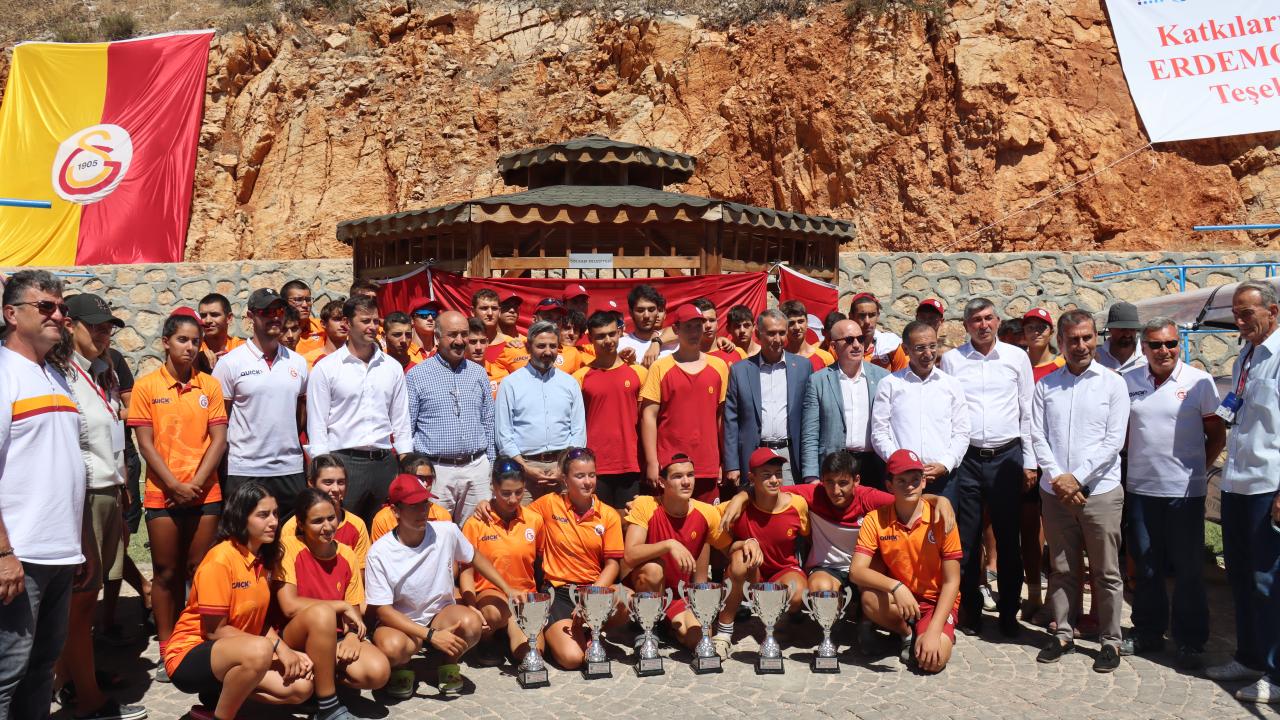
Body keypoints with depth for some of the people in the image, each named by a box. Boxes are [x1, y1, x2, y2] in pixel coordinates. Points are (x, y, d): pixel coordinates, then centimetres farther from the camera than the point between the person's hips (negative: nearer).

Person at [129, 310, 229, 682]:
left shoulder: (210, 384, 4)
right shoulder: (146, 385, -1)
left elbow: (218, 439, 1)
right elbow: (146, 444, -4)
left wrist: (196, 484, -9)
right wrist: (176, 486, -11)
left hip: (205, 493, 1)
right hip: (163, 494, -1)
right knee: (166, 573, 7)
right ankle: (167, 650, 16)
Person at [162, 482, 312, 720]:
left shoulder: (264, 558, 2)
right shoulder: (220, 559, -21)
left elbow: (258, 618, 5)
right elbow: (215, 630, -20)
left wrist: (286, 650, -11)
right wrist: (277, 646, -19)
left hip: (236, 651, 8)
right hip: (190, 655, -8)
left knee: (301, 687, -9)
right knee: (259, 650, -37)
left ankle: (218, 695, 8)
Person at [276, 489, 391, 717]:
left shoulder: (347, 555, 1)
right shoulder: (290, 546, -12)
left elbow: (355, 610, 5)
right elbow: (289, 606, -21)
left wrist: (353, 636, -17)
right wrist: (342, 606, -16)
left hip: (335, 638, 4)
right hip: (296, 638, -4)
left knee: (378, 671, -25)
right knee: (322, 612, -37)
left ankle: (322, 677, 6)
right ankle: (327, 707, -24)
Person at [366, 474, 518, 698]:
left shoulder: (447, 532, -11)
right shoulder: (379, 553, -19)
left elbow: (474, 558, 10)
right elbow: (383, 610, -17)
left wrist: (508, 590, 7)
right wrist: (431, 636, -26)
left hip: (441, 615, 3)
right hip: (400, 623, -2)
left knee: (471, 623, -31)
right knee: (392, 647, -38)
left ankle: (449, 666, 2)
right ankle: (400, 671, 1)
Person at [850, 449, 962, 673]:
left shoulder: (941, 520, -15)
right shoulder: (875, 520, -11)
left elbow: (951, 582, -12)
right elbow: (856, 571, -19)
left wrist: (934, 631, -22)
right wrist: (896, 587, -36)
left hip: (936, 600, -2)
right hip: (896, 599, 2)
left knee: (933, 661, -29)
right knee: (870, 598, -33)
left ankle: (943, 635, 9)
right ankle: (907, 634, 0)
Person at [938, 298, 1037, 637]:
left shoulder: (1017, 357, 6)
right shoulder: (951, 360, 5)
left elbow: (1027, 412, 7)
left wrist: (1029, 461, 4)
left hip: (1007, 456, 0)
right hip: (965, 458, 0)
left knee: (1008, 538, 5)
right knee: (966, 539, 4)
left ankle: (1009, 613, 17)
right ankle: (970, 612, 16)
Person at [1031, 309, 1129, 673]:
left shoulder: (1112, 383, 0)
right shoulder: (1045, 385, 7)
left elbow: (1113, 441, -5)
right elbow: (1038, 437, 3)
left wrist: (1077, 477, -12)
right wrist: (1057, 477, -11)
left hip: (1100, 491, -2)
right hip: (1055, 492, 2)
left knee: (1106, 572, 5)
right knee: (1061, 569, 11)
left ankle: (1111, 641, 16)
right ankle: (1062, 634, 22)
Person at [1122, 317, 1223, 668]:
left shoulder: (1200, 382, -4)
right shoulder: (1129, 382, 5)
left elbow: (1217, 435, 2)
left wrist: (1198, 469, -1)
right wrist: (1124, 468, 6)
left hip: (1185, 491, -3)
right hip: (1141, 489, 3)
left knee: (1188, 570, 5)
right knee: (1145, 567, 13)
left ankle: (1191, 642, 17)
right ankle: (1148, 632, 26)